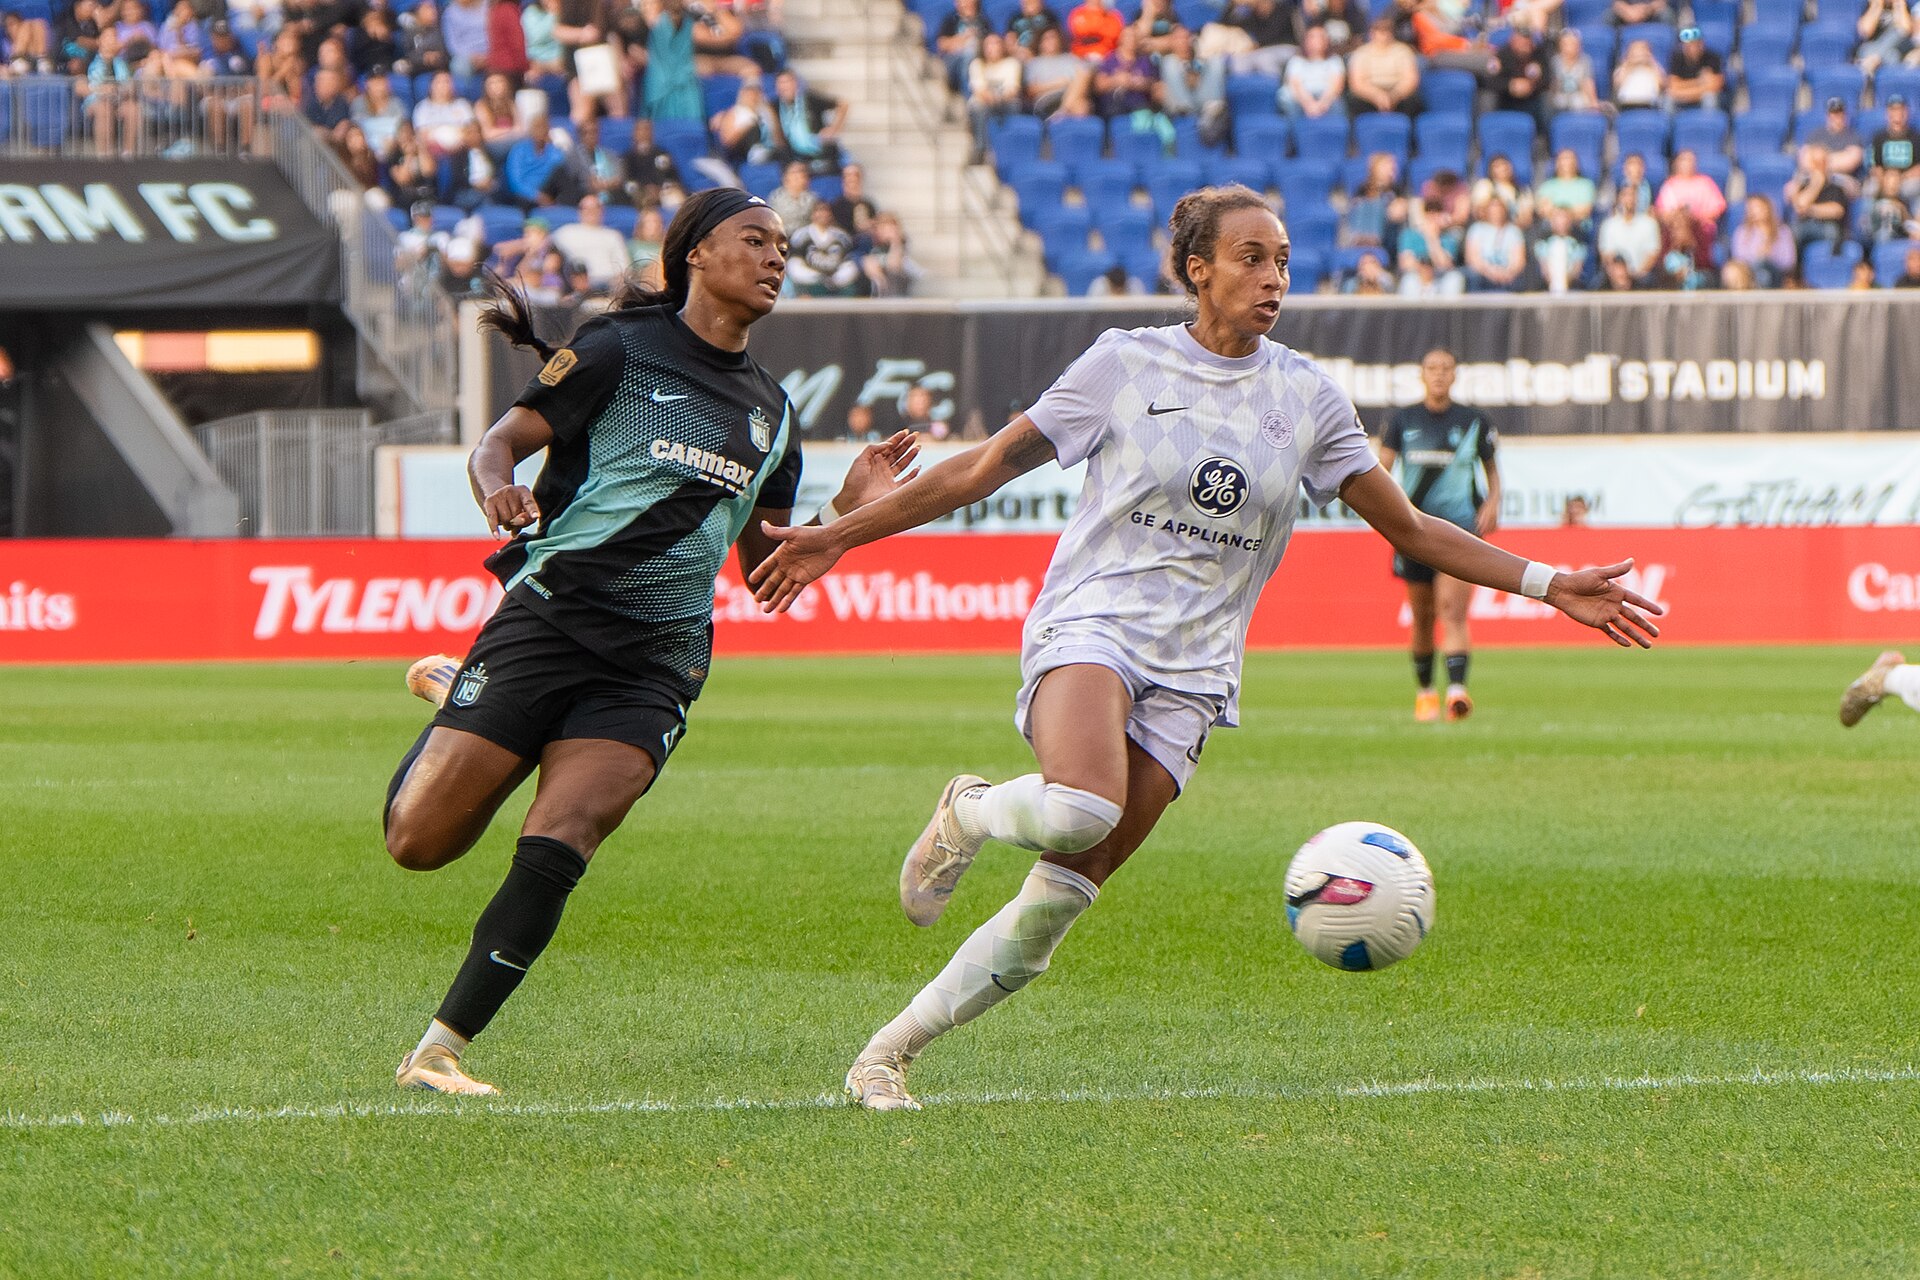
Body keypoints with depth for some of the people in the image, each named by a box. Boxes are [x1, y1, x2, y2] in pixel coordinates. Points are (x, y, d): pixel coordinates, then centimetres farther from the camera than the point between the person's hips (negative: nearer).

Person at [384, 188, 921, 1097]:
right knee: (420, 842, -5)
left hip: (657, 663, 3)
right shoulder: (622, 350, 1)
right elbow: (497, 444, 1)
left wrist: (851, 509, 6)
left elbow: (768, 571, 22)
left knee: (553, 854, -18)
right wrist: (498, 490, -22)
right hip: (549, 616, -3)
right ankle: (449, 700, 28)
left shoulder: (770, 413, 17)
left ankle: (437, 1052, -11)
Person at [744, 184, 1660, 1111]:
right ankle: (968, 813, -1)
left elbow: (1409, 529, 14)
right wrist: (834, 538, 6)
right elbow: (987, 467, 7)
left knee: (1064, 893, -7)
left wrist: (1548, 585, 6)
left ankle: (892, 1050, 5)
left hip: (1192, 668, 3)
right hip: (1091, 622, -3)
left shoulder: (1307, 397, 9)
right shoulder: (1126, 365, 1)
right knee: (1080, 809, -35)